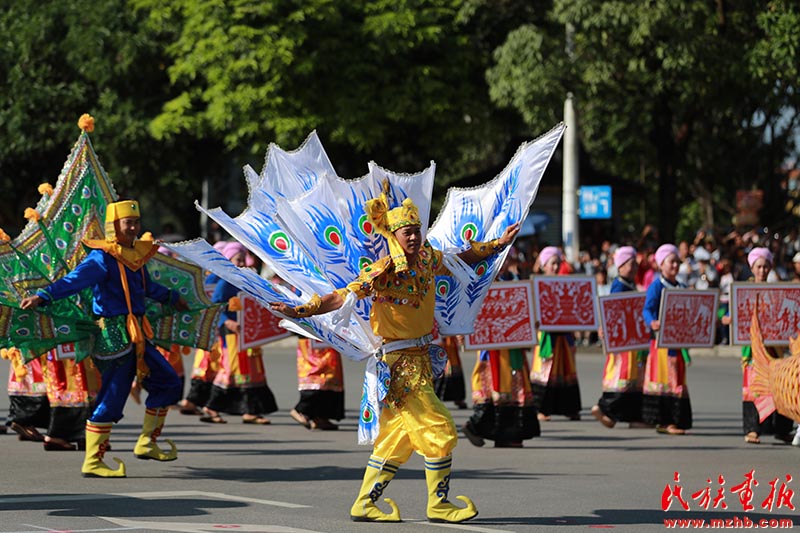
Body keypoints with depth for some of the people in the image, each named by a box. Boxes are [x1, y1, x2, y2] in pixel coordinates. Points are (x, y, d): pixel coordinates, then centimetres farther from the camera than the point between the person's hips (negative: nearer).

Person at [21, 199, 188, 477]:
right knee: (111, 399, -8)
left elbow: (147, 286, 34)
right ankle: (92, 462, -1)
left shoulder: (136, 254, 13)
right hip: (115, 336, -9)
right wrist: (42, 296, -43)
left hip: (135, 337, 9)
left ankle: (147, 443, 24)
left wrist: (172, 297, 51)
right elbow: (73, 280, -27)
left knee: (168, 383, 15)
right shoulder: (102, 258, -13)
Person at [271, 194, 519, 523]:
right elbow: (343, 297, -23)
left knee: (397, 437, 10)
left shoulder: (427, 260, 4)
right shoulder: (382, 272, -17)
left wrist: (499, 245, 28)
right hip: (400, 362, -8)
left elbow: (462, 259, 23)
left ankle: (364, 505, 16)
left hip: (421, 358, 8)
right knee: (440, 431, -7)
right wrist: (300, 311, -33)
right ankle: (438, 505, 5)